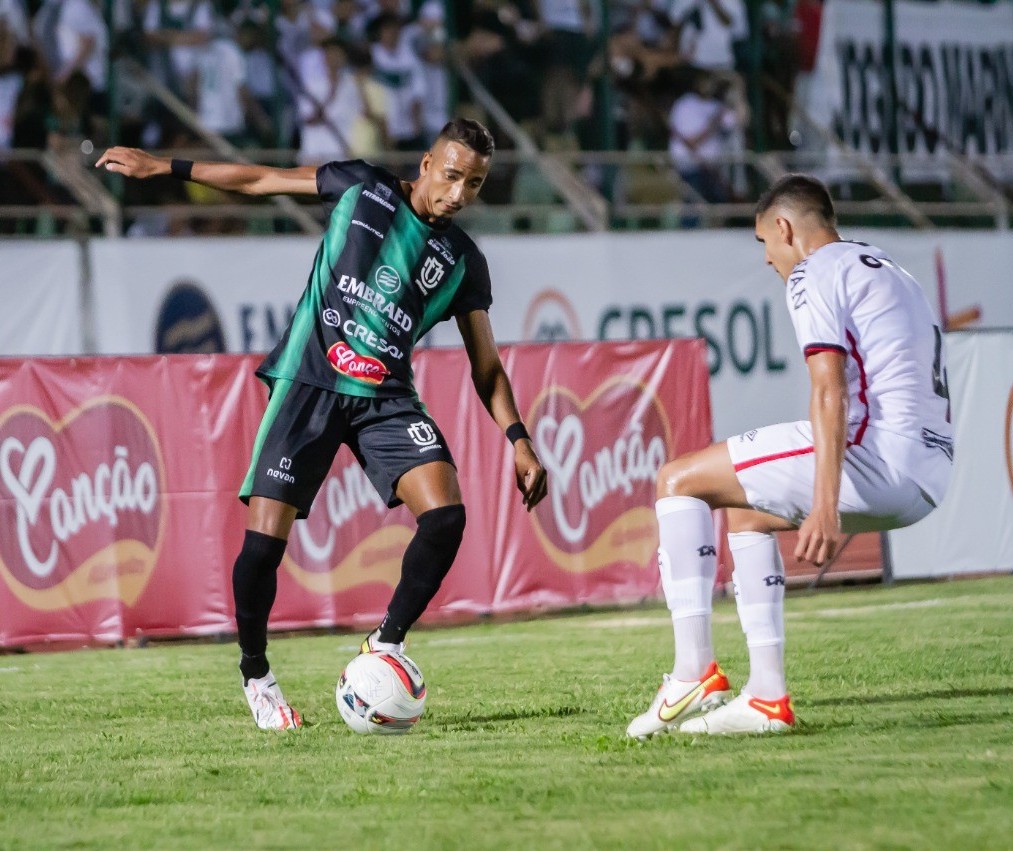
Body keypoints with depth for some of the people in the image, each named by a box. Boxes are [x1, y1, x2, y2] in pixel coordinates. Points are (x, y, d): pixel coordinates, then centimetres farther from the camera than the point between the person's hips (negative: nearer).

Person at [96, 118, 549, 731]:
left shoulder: (463, 261, 8)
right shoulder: (362, 188, 4)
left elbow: (485, 362, 13)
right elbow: (261, 179, 11)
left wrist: (519, 439, 3)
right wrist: (164, 167, 10)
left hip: (387, 399, 2)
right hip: (308, 386, -2)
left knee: (446, 514, -20)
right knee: (264, 540, -11)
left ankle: (387, 643, -1)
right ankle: (256, 675, 12)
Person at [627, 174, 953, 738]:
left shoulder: (815, 273, -1)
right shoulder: (893, 274, 28)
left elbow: (830, 389, -16)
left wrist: (824, 503, -27)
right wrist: (841, 516, 39)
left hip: (877, 452, -9)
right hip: (931, 476, 9)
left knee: (680, 481, 1)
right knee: (746, 515, 28)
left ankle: (696, 675, -7)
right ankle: (767, 698, 19)